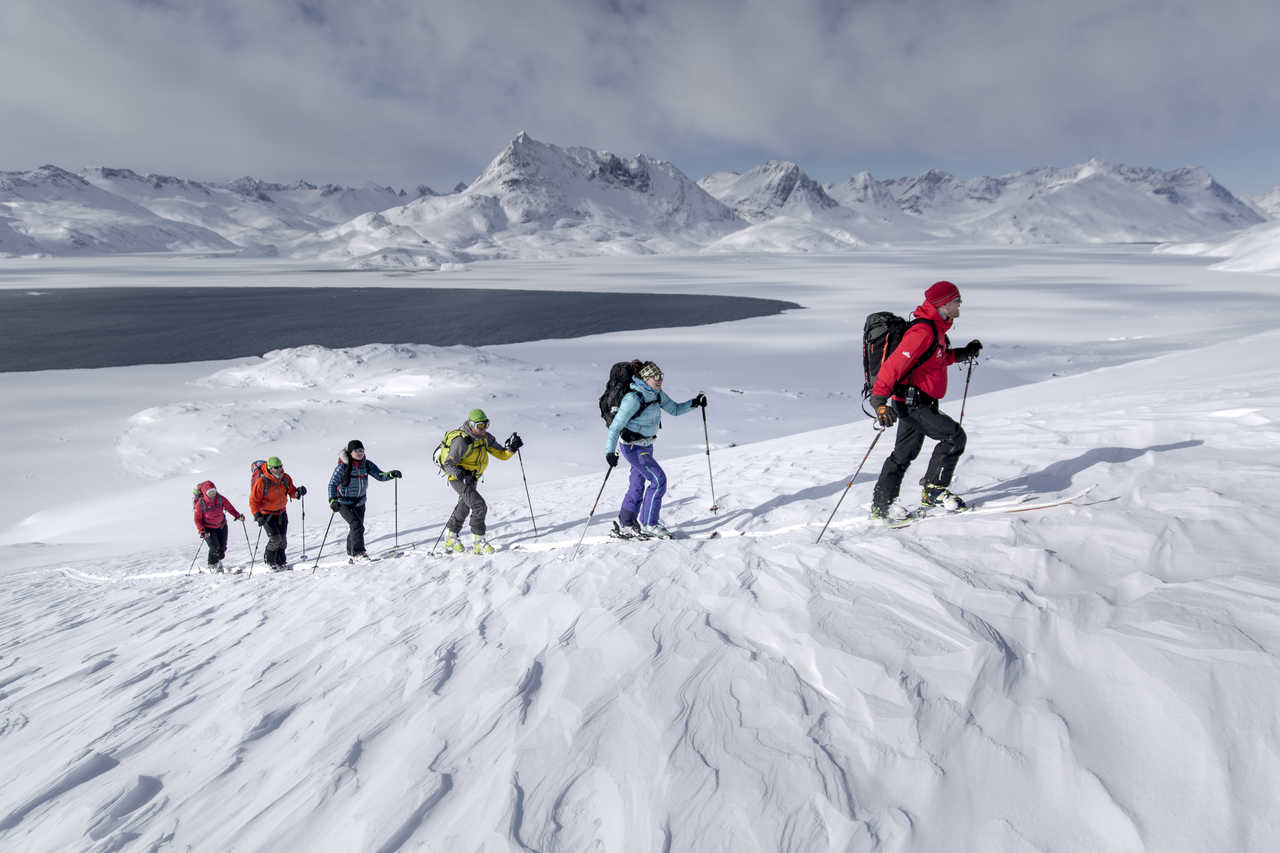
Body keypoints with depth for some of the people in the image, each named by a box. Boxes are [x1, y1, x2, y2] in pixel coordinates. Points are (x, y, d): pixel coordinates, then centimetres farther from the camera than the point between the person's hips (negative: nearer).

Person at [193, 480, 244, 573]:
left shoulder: (220, 499, -11)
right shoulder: (200, 504, -19)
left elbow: (229, 507, -1)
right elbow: (197, 519, -12)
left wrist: (237, 515, -17)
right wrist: (202, 531, -23)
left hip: (221, 526, 4)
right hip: (208, 528, -4)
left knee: (222, 547, 5)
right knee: (215, 547, -13)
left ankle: (218, 562, 33)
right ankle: (212, 565, 12)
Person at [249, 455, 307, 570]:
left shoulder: (285, 478, -4)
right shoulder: (261, 481, -19)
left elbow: (291, 491, 9)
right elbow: (253, 500, -15)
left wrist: (298, 492, -14)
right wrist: (257, 516, -24)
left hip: (281, 512, 5)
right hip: (267, 515, -5)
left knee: (283, 539, 5)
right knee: (275, 538, -12)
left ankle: (280, 562, 20)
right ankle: (269, 559, 14)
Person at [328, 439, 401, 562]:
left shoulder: (367, 464, -4)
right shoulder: (343, 467, -17)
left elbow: (380, 476, -8)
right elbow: (332, 484, -15)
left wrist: (391, 474, -27)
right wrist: (332, 500, -27)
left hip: (360, 503, 5)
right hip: (344, 503, -5)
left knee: (357, 527, 14)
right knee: (357, 525, -21)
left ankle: (351, 553, 32)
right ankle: (358, 552, -15)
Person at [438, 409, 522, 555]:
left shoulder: (486, 438, -6)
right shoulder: (461, 441, -27)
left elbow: (501, 454, -3)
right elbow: (448, 464, -25)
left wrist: (511, 448, -23)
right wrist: (462, 473, -41)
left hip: (471, 478, 9)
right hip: (458, 477, -8)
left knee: (464, 508, 23)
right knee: (479, 506, -20)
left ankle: (450, 538, 43)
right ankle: (478, 542, -9)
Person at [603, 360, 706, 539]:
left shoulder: (657, 394, 2)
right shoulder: (633, 398, -23)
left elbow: (675, 409, 12)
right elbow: (616, 425, -23)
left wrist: (694, 403, -3)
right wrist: (610, 451, -27)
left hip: (646, 445, 8)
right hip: (632, 446, -8)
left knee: (638, 485, 14)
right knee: (658, 480, -13)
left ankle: (624, 526, 27)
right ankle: (649, 525, -3)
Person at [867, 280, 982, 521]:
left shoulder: (936, 329, 14)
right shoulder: (923, 331, -19)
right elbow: (895, 363, -27)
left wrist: (963, 353, 25)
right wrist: (879, 400, -35)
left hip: (915, 403, 11)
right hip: (912, 403, -11)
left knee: (904, 454, 13)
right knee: (954, 435, -12)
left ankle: (881, 505, 19)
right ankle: (934, 489, -2)